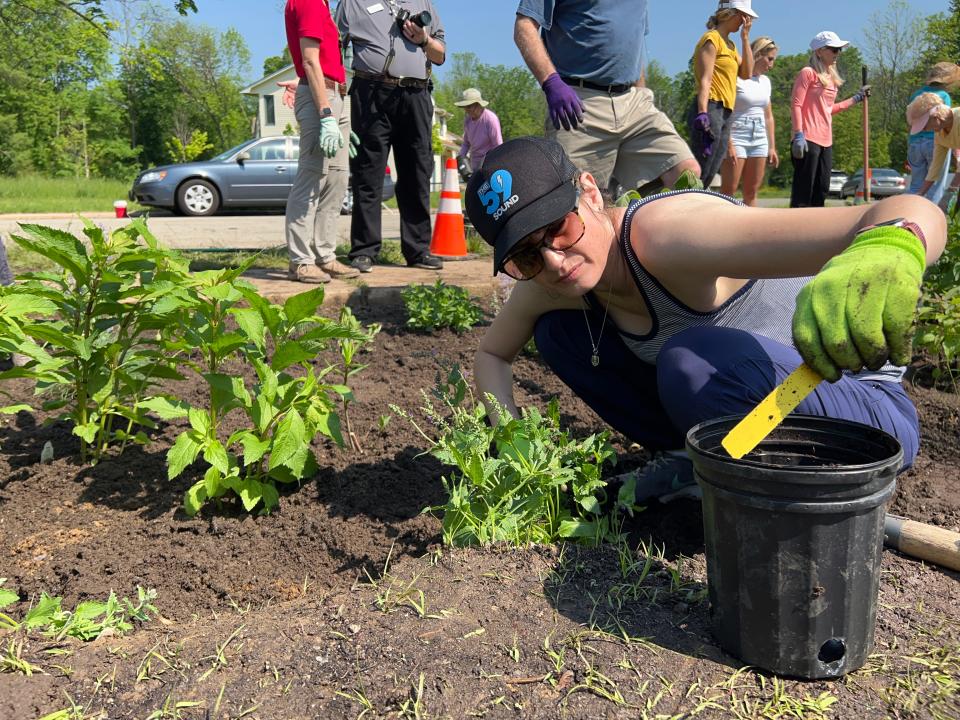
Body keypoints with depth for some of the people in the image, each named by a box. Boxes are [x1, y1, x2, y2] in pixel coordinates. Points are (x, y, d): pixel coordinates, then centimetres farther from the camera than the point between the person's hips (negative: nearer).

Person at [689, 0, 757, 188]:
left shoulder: (730, 44, 23)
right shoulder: (712, 38, -3)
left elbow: (747, 73, 12)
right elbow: (705, 80, -13)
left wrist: (745, 37, 11)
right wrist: (703, 115, -24)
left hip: (726, 113, 9)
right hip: (711, 109, -9)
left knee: (708, 177, 4)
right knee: (698, 175, -14)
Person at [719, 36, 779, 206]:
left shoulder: (765, 81, 15)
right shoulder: (736, 77, -7)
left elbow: (768, 117, 20)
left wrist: (772, 147, 16)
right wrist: (729, 144, -20)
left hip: (759, 138, 7)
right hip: (737, 136, -7)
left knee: (752, 192, 5)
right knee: (728, 191, -10)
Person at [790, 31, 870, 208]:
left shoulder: (831, 78, 19)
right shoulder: (808, 73, -4)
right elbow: (796, 105, -11)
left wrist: (856, 98, 26)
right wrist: (798, 135, -20)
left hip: (826, 141, 8)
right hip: (808, 140, -8)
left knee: (821, 191, 8)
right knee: (803, 190, -9)